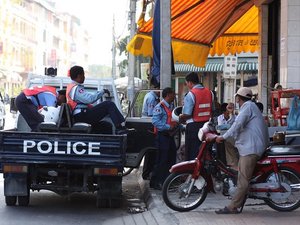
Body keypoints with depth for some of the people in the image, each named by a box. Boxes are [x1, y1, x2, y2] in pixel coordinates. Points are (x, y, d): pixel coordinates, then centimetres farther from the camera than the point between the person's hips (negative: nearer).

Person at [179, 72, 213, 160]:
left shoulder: (191, 94, -14)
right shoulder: (209, 92, 7)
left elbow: (187, 114, -17)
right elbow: (212, 110, 12)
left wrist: (180, 117, 2)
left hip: (193, 126, -7)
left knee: (192, 153, 1)